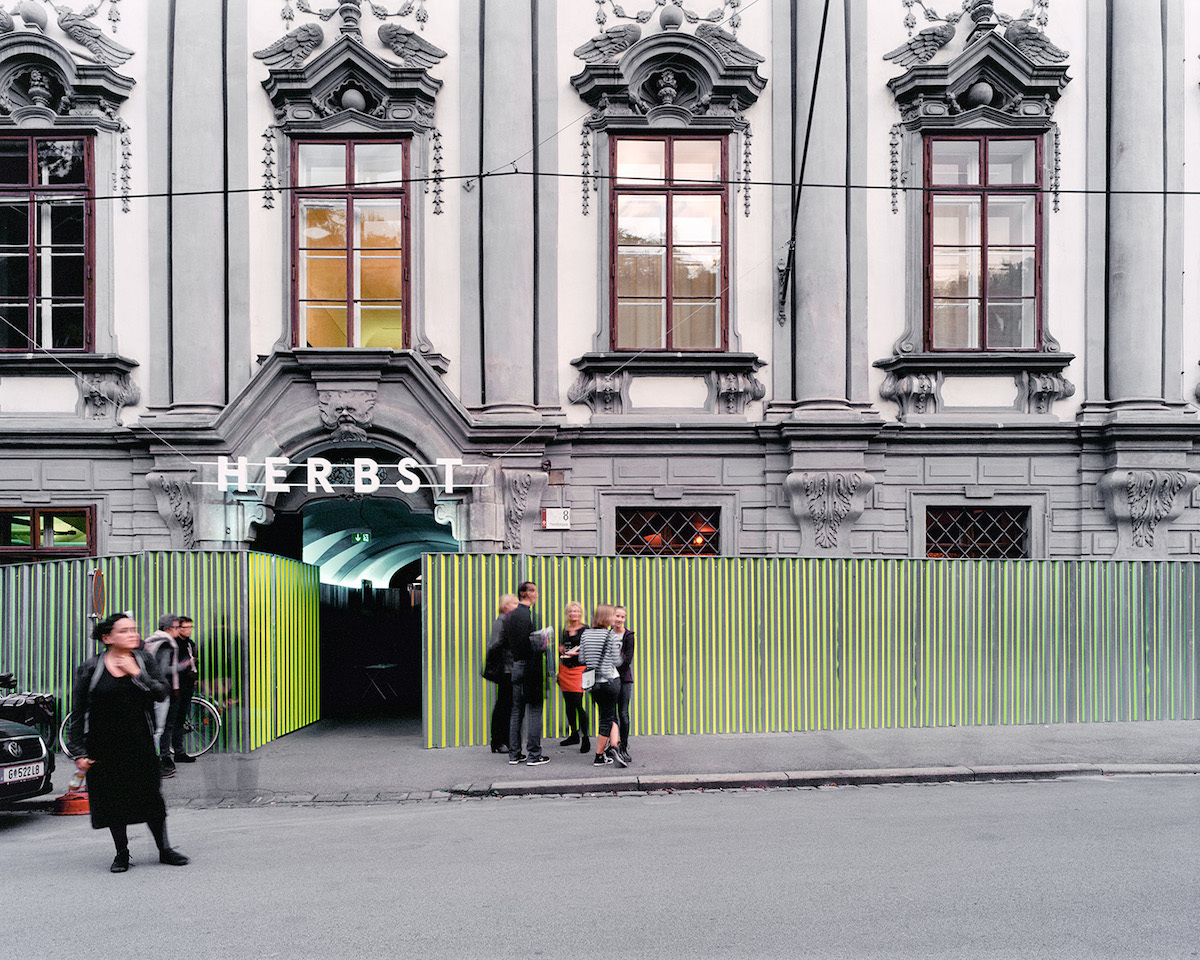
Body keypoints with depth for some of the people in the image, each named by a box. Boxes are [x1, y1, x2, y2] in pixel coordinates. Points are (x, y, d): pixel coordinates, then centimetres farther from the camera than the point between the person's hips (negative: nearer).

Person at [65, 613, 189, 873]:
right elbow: (77, 713, -1)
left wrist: (137, 674, -18)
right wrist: (79, 752, -4)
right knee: (112, 800, 7)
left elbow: (162, 693, -7)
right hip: (104, 748, -1)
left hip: (140, 744, 1)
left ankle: (164, 849, 15)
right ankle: (121, 853, 24)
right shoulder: (91, 668, -4)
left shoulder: (144, 661, 2)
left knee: (151, 797, 2)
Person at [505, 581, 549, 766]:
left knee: (517, 711, 12)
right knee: (534, 710, -2)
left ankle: (514, 754, 16)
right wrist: (543, 646, -8)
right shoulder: (528, 614, -15)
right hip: (529, 666, -9)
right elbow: (528, 642, -22)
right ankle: (534, 755, 1)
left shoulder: (510, 615, 13)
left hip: (515, 666, 9)